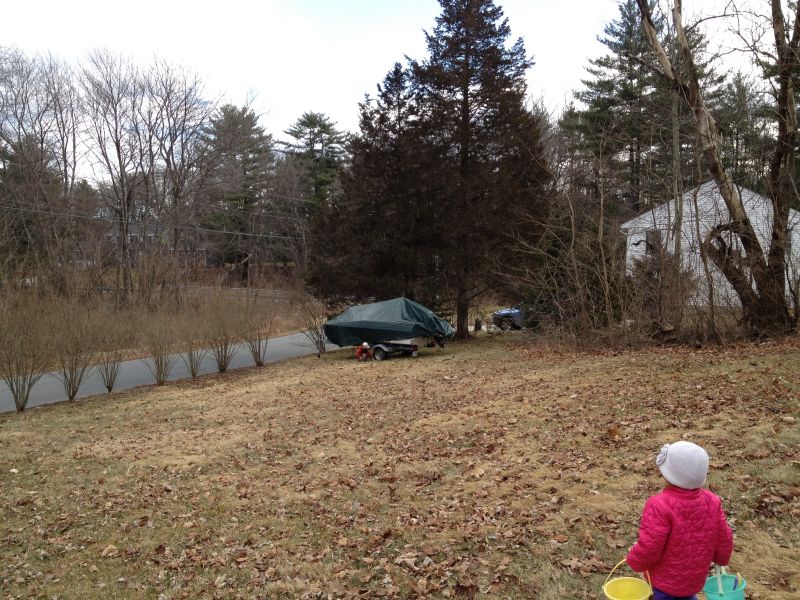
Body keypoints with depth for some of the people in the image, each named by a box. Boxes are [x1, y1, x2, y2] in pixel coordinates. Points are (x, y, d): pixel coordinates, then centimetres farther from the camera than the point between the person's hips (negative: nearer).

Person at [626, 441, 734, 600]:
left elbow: (649, 548, -29)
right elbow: (724, 539, 1)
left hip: (665, 580, -6)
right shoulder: (711, 502, -12)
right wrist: (720, 558, 22)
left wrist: (634, 560, -8)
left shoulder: (659, 505, -32)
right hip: (695, 578, 6)